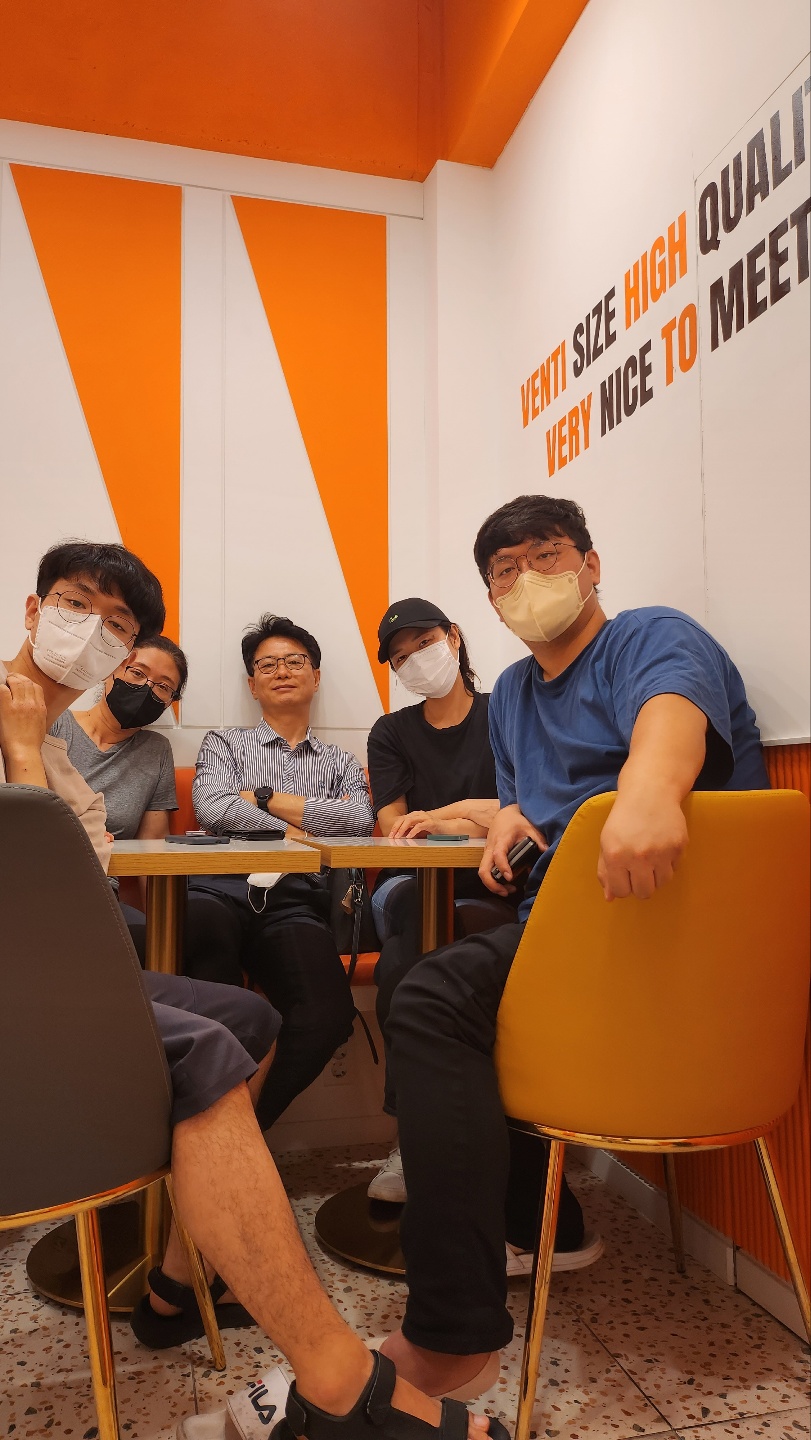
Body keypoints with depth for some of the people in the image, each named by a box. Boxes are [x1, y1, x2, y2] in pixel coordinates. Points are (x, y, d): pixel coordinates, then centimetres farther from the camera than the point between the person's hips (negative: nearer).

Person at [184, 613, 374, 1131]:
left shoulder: (340, 762, 26)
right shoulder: (224, 744, 23)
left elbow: (360, 821, 3)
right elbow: (212, 807, 1)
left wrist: (264, 797, 2)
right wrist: (295, 832, -1)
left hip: (296, 901, 1)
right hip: (223, 889, -1)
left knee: (329, 1013, -31)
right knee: (202, 924, -41)